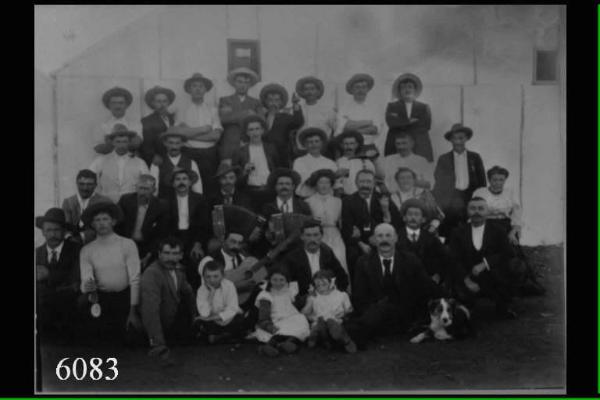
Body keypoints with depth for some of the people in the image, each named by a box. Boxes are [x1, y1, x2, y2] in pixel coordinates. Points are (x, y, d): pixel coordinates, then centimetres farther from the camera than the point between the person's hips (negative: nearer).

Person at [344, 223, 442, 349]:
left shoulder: (410, 261, 9)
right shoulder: (364, 263, 8)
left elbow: (429, 289, 10)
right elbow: (358, 298, 4)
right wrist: (369, 314, -15)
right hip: (374, 310, 1)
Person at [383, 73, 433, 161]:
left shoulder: (424, 107, 16)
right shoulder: (392, 106, 14)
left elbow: (427, 124, 1)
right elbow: (390, 121, -4)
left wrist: (401, 123, 1)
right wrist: (409, 121, -6)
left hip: (420, 148, 1)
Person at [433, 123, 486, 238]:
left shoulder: (475, 158, 12)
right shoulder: (443, 159, 10)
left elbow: (482, 181, 12)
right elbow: (439, 183, 8)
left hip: (471, 198, 1)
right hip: (450, 200, 0)